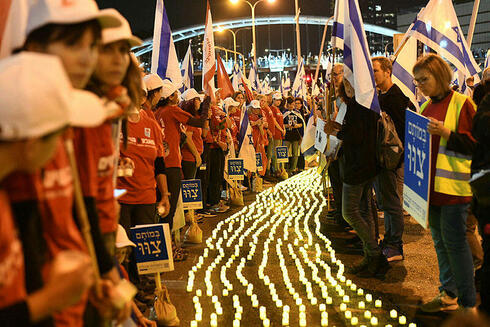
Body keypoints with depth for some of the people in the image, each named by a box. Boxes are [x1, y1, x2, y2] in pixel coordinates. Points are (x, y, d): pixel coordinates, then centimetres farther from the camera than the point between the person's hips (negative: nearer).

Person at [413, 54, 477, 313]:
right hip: (430, 184, 8)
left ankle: (469, 302, 7)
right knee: (439, 240, 13)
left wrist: (447, 134, -22)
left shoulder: (462, 104, -8)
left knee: (454, 241, -5)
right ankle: (448, 295, 25)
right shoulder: (425, 107, 14)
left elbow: (476, 144, -12)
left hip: (453, 185, -7)